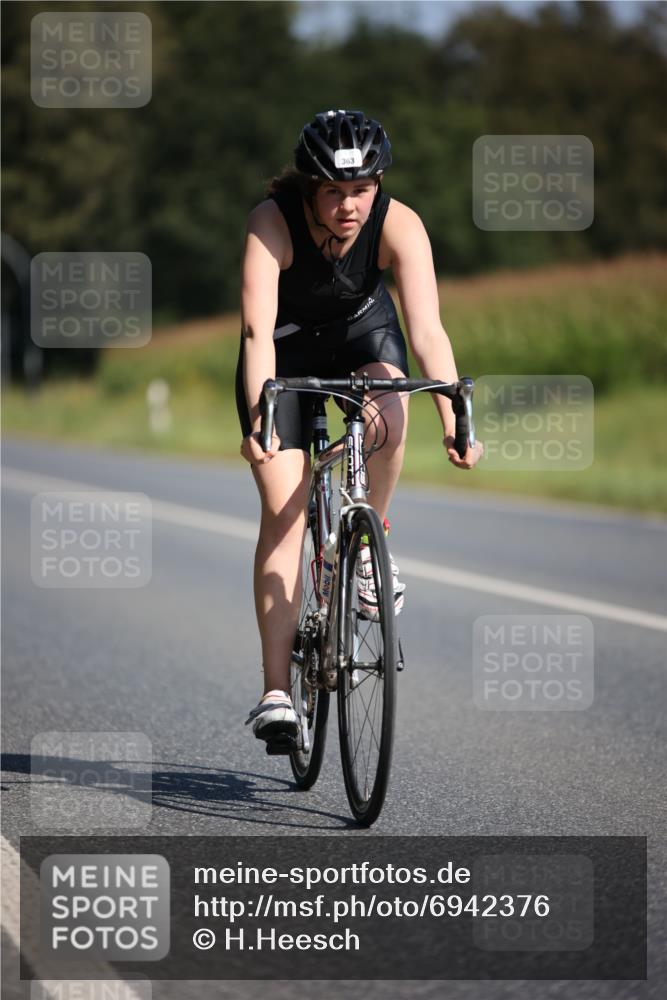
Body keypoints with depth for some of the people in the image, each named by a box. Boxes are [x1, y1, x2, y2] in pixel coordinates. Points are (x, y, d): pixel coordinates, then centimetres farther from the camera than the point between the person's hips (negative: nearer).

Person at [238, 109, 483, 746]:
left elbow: (427, 329, -35)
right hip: (287, 345, -1)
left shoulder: (399, 225, -28)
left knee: (388, 412, -35)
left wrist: (453, 420, -47)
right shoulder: (272, 222, -32)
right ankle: (276, 692, -9)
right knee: (283, 512, -11)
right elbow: (258, 329, -40)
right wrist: (258, 417, -54)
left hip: (362, 331, 1)